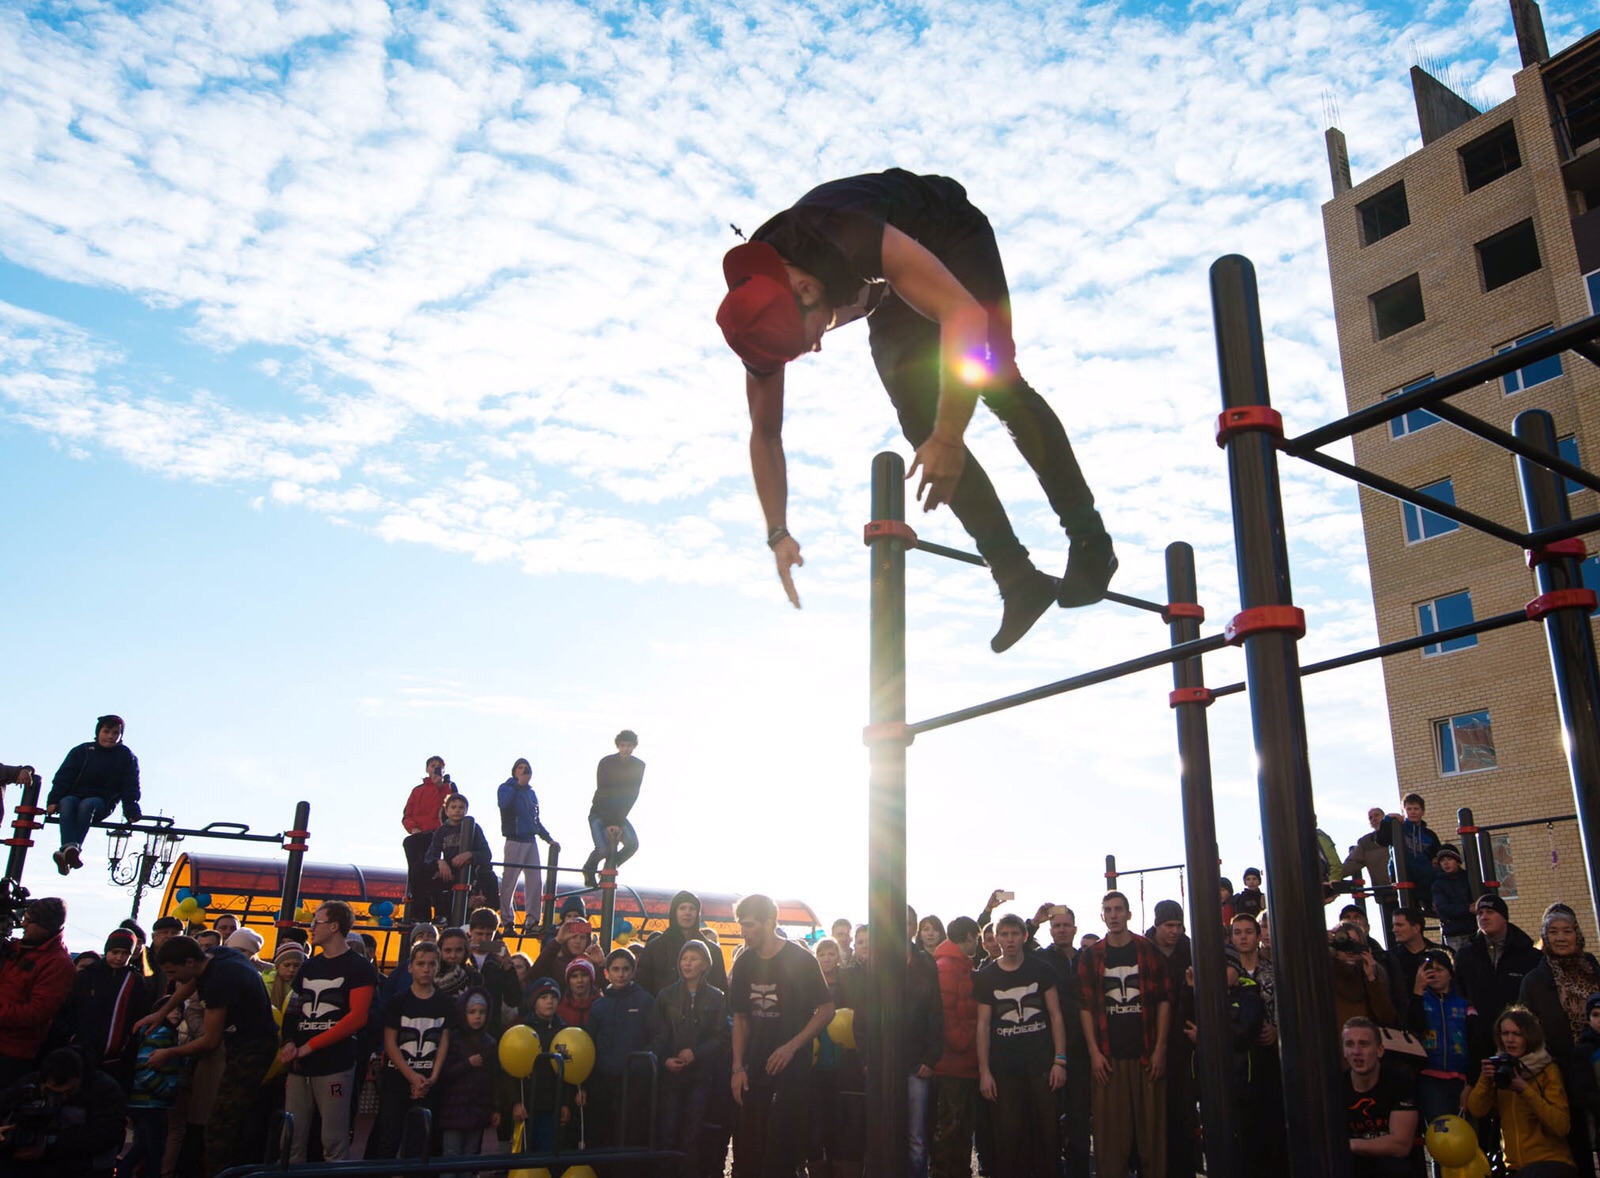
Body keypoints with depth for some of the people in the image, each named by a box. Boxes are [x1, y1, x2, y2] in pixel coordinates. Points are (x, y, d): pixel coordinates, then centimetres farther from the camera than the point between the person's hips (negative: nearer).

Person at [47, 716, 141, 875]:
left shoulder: (126, 756, 8)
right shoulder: (82, 751, 8)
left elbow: (130, 787, 3)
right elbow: (63, 777, 0)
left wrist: (132, 812, -9)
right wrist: (53, 801, -15)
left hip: (102, 803, -1)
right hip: (74, 795, 1)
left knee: (87, 804, -35)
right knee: (68, 802, -34)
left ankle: (71, 851, -50)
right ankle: (70, 847, -53)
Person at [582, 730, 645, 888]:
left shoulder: (639, 766, -8)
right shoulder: (606, 763, -16)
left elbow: (632, 795, -10)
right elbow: (602, 794, -19)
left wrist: (619, 822, -19)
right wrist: (609, 823, -26)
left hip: (619, 814, 3)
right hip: (599, 813, -3)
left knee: (633, 844, -21)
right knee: (603, 849, -24)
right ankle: (589, 868, 11)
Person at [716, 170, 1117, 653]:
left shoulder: (845, 238, -43)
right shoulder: (758, 310, -24)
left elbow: (966, 313, -46)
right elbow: (765, 433, -14)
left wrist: (949, 439, -48)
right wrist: (778, 533, -20)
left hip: (951, 237, -4)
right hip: (893, 295, 5)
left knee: (995, 381, -24)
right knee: (922, 421, -13)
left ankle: (1089, 539, -15)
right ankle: (1020, 581, -13)